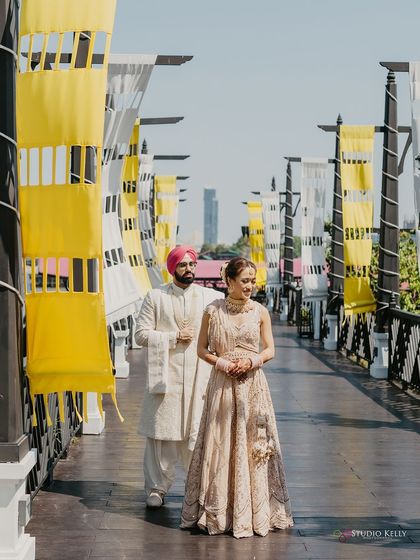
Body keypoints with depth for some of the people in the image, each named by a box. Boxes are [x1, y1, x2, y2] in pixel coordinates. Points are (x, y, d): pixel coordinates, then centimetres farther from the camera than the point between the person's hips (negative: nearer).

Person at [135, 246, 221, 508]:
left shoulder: (211, 298, 8)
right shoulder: (155, 297, 5)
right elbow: (141, 334, -1)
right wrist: (175, 337, -8)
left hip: (199, 376, 1)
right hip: (165, 376, -1)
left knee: (198, 435, 1)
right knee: (160, 434, 1)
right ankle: (157, 488, 12)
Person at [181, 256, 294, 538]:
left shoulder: (260, 312, 3)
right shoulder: (213, 311, 0)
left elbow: (270, 349, 7)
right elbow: (202, 348, 5)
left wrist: (251, 361, -11)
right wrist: (221, 362, -11)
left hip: (253, 385, 1)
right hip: (223, 383, -1)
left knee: (252, 445, 2)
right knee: (219, 445, 1)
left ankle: (255, 511, 12)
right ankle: (217, 511, 10)